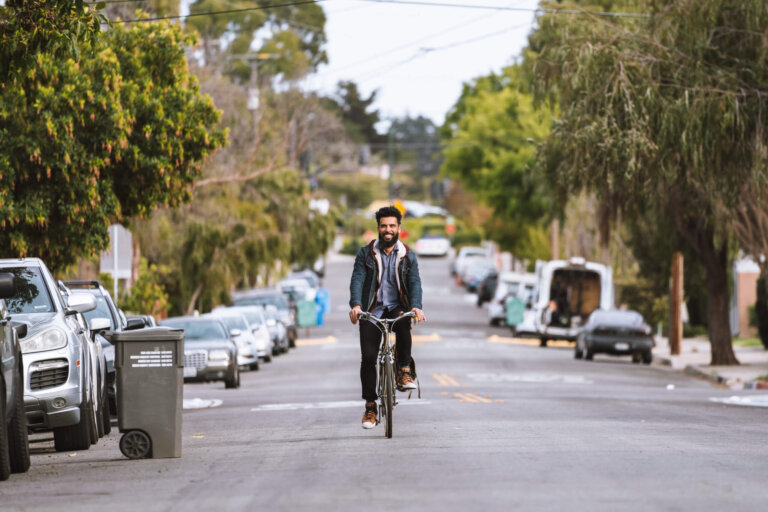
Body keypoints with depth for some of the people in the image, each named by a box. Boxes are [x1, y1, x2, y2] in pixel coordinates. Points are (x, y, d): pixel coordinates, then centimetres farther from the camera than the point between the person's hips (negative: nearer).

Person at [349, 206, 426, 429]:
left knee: (404, 324, -36)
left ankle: (404, 372, -25)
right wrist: (356, 305, -26)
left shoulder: (408, 256, 4)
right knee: (368, 357, -9)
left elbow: (415, 283, -5)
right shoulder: (366, 253, 2)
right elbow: (357, 279, -8)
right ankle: (370, 406, 1)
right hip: (372, 311, 0)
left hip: (397, 308, 0)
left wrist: (416, 306, -25)